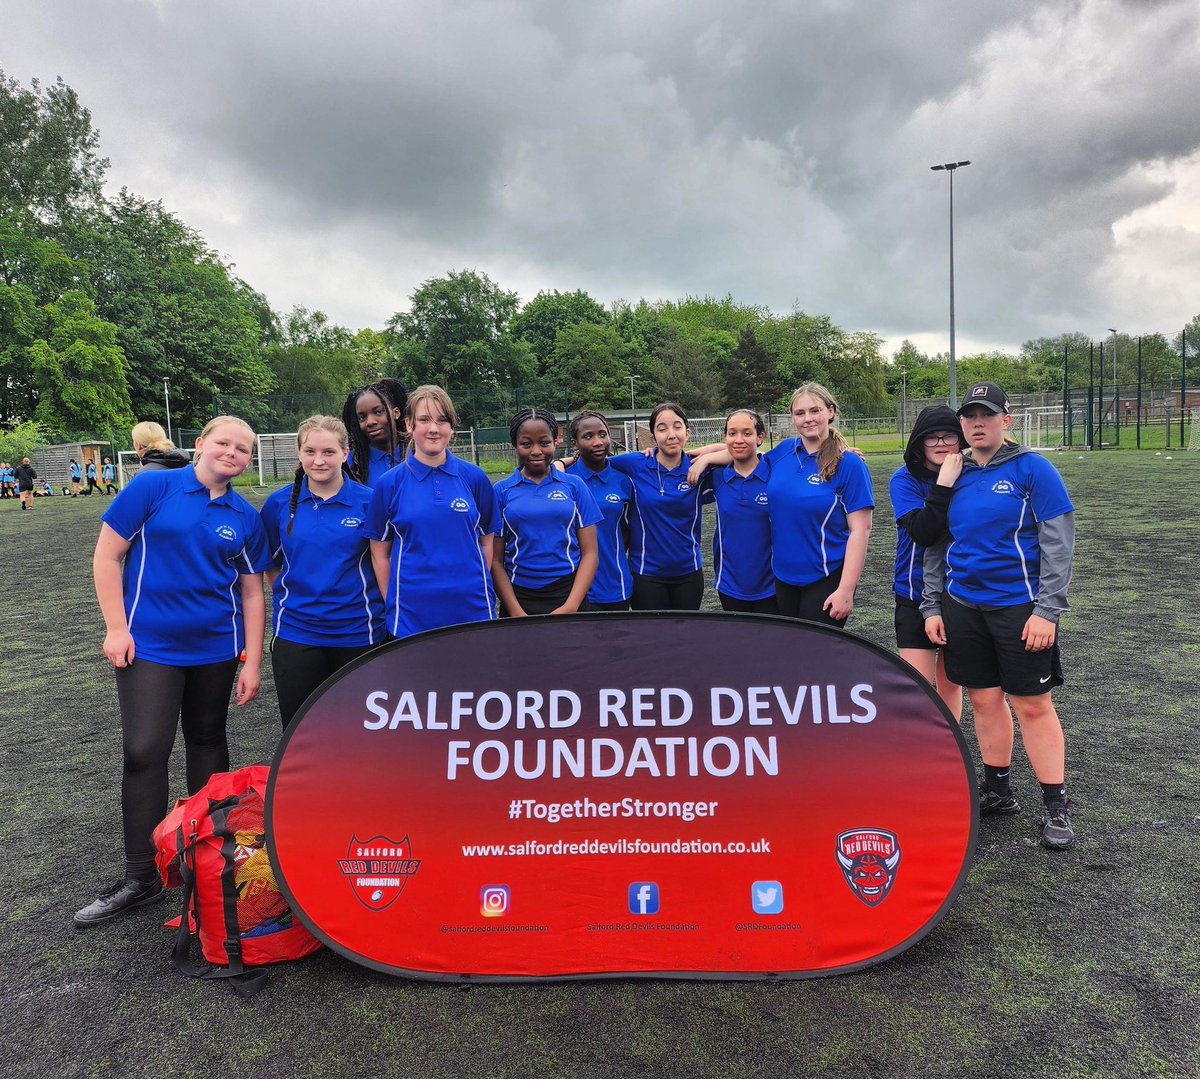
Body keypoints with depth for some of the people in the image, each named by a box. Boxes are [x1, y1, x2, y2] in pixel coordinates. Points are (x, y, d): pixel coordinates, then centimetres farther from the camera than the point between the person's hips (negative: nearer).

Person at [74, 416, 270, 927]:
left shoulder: (246, 518, 3)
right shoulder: (153, 487, -5)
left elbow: (252, 592, 5)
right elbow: (107, 555, -3)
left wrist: (252, 662, 1)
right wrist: (116, 627, -8)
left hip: (216, 648, 3)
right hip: (149, 646, -3)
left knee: (207, 742, 14)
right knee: (144, 751, -5)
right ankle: (141, 876, 9)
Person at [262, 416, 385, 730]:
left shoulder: (368, 502, -6)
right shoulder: (279, 503, 1)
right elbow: (271, 564, 11)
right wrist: (291, 598, 3)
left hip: (358, 633, -1)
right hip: (295, 632, 2)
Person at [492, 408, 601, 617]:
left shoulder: (574, 485, 3)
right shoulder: (501, 491, 3)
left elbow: (590, 553, 0)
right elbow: (495, 560, 1)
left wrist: (570, 607, -10)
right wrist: (516, 612, -9)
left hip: (569, 594, 0)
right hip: (519, 597, 0)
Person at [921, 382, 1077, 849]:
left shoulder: (1032, 469, -7)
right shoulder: (955, 475, 7)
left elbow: (1058, 544, -10)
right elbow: (936, 547, 13)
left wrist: (1047, 611, -15)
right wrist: (932, 606, 8)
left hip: (1019, 608, -4)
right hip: (963, 606, 5)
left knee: (1033, 706, 2)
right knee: (985, 700, 12)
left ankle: (1056, 805, 16)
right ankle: (998, 792, 27)